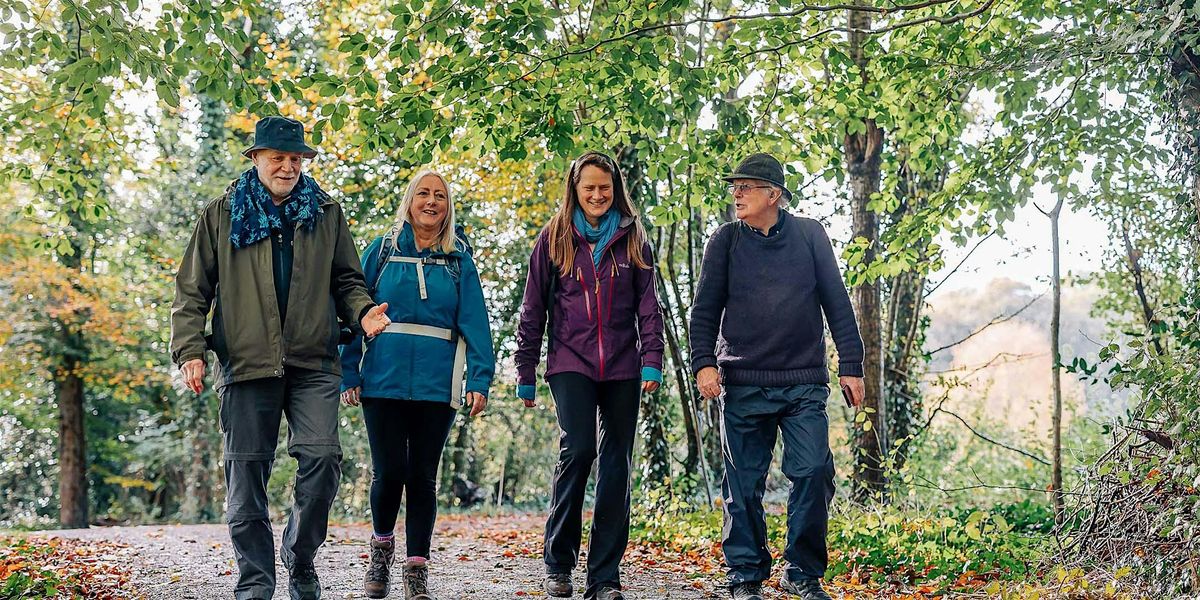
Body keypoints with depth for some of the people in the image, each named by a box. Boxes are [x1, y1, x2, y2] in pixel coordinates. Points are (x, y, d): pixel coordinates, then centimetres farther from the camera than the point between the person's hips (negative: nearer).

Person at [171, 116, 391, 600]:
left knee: (322, 457, -14)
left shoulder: (326, 213, 13)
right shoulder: (221, 216, 8)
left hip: (313, 363, 1)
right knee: (247, 472, 1)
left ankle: (300, 555, 10)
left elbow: (346, 280, 18)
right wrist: (190, 349, -2)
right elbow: (192, 291, 10)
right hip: (246, 362, 0)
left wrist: (363, 311, -3)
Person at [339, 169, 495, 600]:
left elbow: (474, 323, 1)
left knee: (423, 476, 4)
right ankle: (382, 545, 24)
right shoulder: (382, 251, 6)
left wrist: (480, 378, -10)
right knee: (389, 472, -3)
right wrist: (349, 374, -4)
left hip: (436, 385, 1)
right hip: (383, 382, -1)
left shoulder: (459, 261, 8)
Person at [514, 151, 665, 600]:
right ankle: (558, 564, -4)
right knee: (577, 449, -19)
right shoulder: (554, 239, 7)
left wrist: (652, 360, -5)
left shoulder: (632, 239, 10)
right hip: (571, 363, -2)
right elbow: (533, 308, 7)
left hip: (622, 366, 2)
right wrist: (525, 371, 4)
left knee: (616, 466, 1)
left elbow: (648, 305, 7)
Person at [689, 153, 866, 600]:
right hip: (743, 384, 0)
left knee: (813, 473, -8)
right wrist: (703, 361, -9)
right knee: (743, 485, 3)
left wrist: (850, 365, 4)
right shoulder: (725, 240, 6)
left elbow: (836, 303, 8)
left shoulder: (809, 235, 6)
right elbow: (705, 308, 5)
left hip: (805, 384, 0)